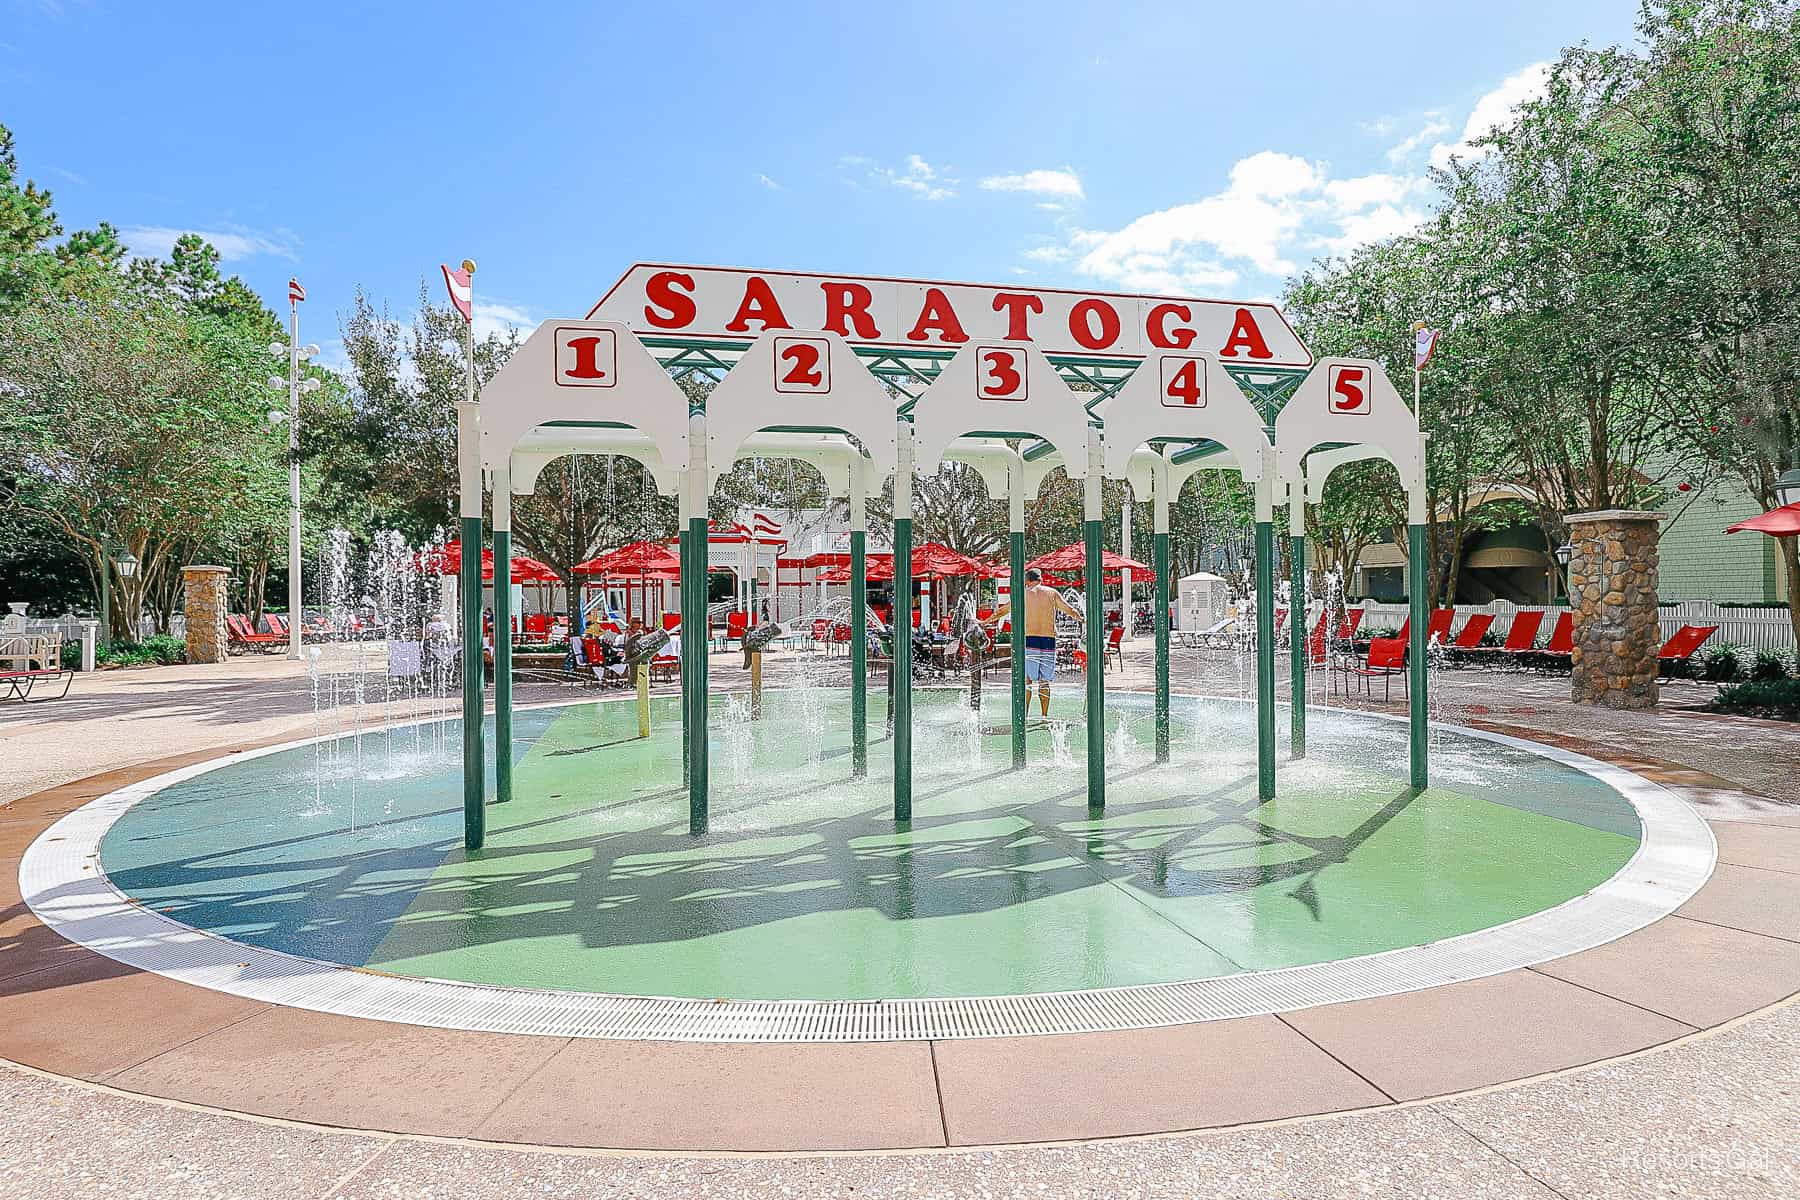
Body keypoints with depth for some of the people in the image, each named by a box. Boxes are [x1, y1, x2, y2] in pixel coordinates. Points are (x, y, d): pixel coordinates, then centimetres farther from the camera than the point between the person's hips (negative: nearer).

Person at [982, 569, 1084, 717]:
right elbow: (1070, 611, 18)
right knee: (1044, 682, 7)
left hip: (1029, 639, -2)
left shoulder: (1024, 594, 7)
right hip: (1049, 640, 2)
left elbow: (1002, 611, 15)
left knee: (1026, 680, -1)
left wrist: (985, 622, 27)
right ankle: (1044, 717, 8)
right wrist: (1081, 618, 37)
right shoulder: (1052, 592, 10)